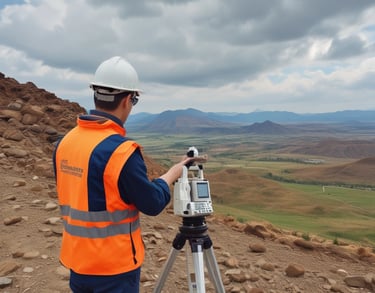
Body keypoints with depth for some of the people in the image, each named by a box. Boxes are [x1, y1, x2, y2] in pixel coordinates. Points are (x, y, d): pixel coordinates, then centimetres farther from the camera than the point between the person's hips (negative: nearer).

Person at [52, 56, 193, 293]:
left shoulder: (64, 142, -2)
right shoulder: (121, 150, -25)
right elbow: (153, 203, -15)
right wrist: (172, 174, 2)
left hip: (77, 260, 7)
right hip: (114, 266, -6)